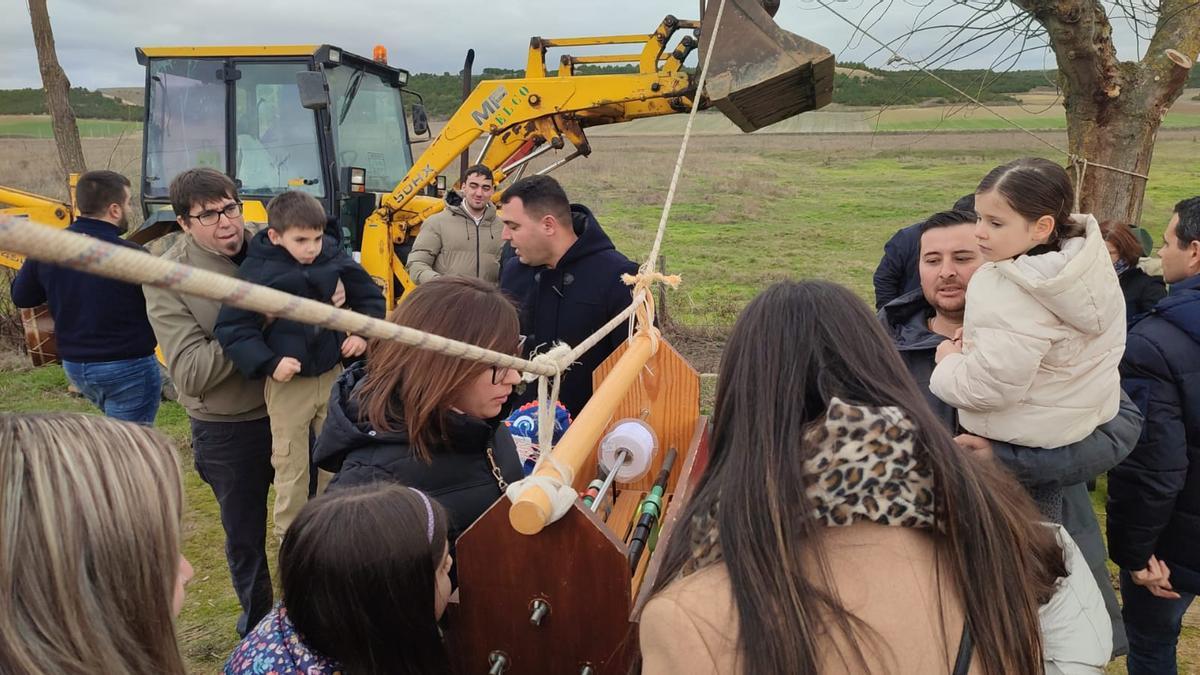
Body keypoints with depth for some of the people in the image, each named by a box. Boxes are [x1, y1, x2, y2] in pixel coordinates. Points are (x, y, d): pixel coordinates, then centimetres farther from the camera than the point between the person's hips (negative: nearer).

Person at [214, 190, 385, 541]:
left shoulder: (334, 258, -4)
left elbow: (369, 297, 10)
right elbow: (231, 328, -12)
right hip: (288, 384, -3)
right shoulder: (257, 271, -13)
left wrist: (363, 333, -5)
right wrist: (269, 363, -22)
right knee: (291, 469, 8)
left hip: (335, 377, 4)